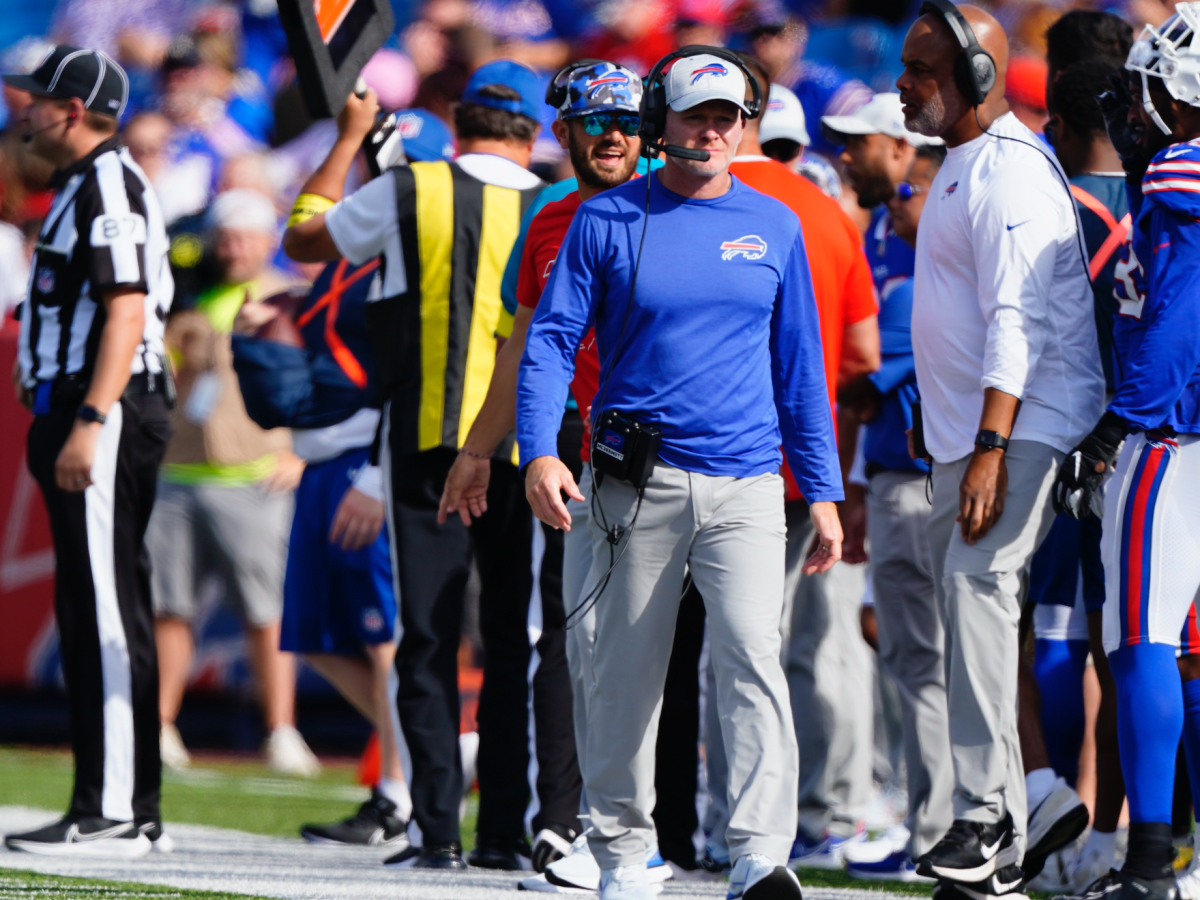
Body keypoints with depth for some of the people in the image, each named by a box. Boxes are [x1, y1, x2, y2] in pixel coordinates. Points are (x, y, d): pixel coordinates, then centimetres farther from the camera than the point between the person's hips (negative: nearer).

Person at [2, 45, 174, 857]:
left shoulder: (110, 185, -12)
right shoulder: (86, 185, 20)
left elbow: (128, 312, -21)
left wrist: (88, 423, -27)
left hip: (106, 412, -11)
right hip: (82, 413, 11)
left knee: (105, 614, -11)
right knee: (97, 612, 11)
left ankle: (114, 814, -13)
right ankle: (133, 811, 15)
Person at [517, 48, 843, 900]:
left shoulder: (774, 227, 10)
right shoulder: (607, 221, 3)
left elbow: (798, 364, 14)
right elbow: (550, 341, 0)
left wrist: (822, 490, 11)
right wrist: (539, 452, -15)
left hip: (746, 487, 1)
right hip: (638, 485, -1)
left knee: (753, 654, -15)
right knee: (628, 670, 6)